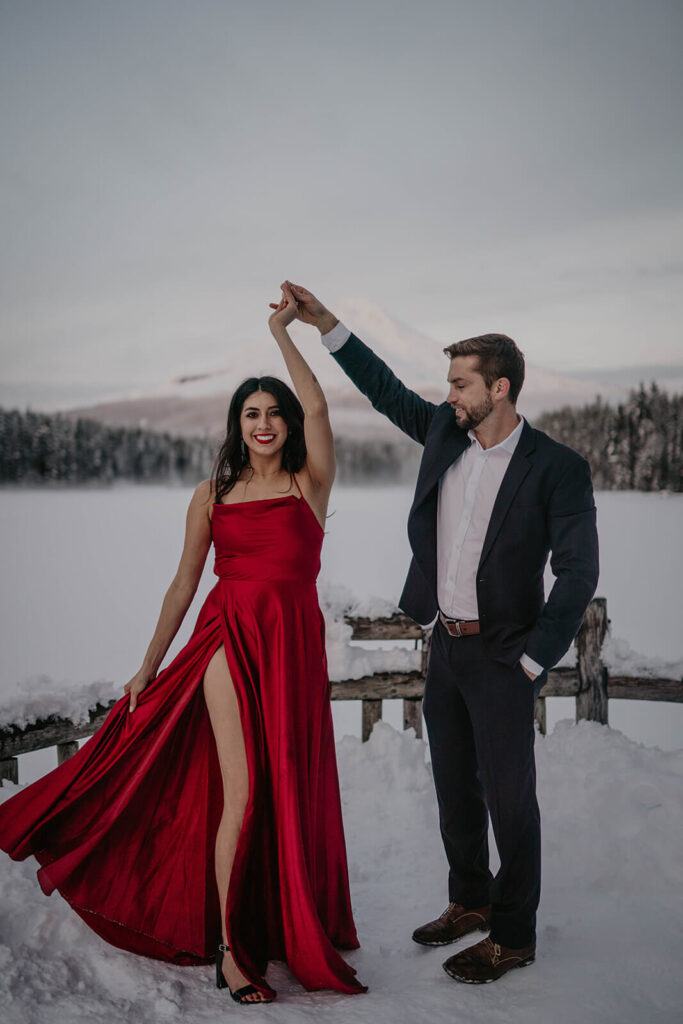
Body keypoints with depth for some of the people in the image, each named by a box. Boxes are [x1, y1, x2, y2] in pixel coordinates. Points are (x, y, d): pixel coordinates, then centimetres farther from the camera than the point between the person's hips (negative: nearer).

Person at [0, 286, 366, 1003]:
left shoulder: (310, 484, 5)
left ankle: (285, 929, 26)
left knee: (291, 794, 7)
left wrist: (281, 329, -2)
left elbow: (317, 408, -10)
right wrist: (149, 667, 11)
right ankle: (227, 947, 8)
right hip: (229, 639, -1)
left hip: (295, 646, 1)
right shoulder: (212, 494, 9)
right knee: (242, 794, -6)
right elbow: (184, 584, 11)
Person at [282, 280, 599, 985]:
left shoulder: (556, 469, -14)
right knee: (454, 788, 18)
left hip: (502, 656, -6)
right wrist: (325, 324, 7)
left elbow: (578, 575, -13)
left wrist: (534, 662, -13)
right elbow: (386, 391, 14)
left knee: (508, 797, 4)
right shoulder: (444, 433, 3)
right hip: (445, 644, 6)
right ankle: (469, 901, 38)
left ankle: (513, 935, 22)